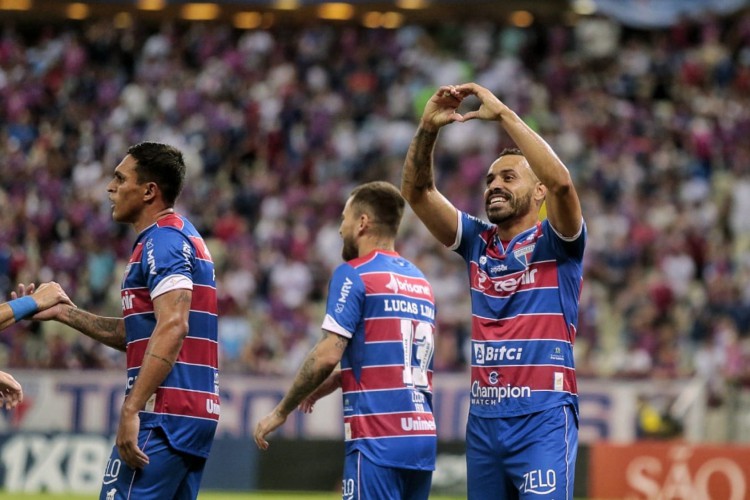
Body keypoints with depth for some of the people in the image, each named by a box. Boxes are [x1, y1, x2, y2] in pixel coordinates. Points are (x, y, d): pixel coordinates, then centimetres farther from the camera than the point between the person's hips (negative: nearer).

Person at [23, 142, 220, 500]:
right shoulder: (183, 237, 22)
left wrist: (131, 409, -27)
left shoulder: (162, 241, -10)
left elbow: (172, 328, -22)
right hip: (197, 412, 10)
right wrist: (65, 313, 23)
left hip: (165, 415, -10)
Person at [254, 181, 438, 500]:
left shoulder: (354, 274, -5)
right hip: (423, 436, 7)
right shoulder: (420, 281, 17)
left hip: (378, 440, -7)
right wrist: (331, 383, 26)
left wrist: (281, 412, -4)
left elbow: (327, 356, -13)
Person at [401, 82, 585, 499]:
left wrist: (504, 114, -18)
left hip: (543, 417, -6)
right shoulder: (477, 241, 14)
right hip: (484, 417, 6)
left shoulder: (555, 243, -1)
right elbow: (417, 190, 8)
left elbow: (560, 181, -20)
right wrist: (429, 128, -8)